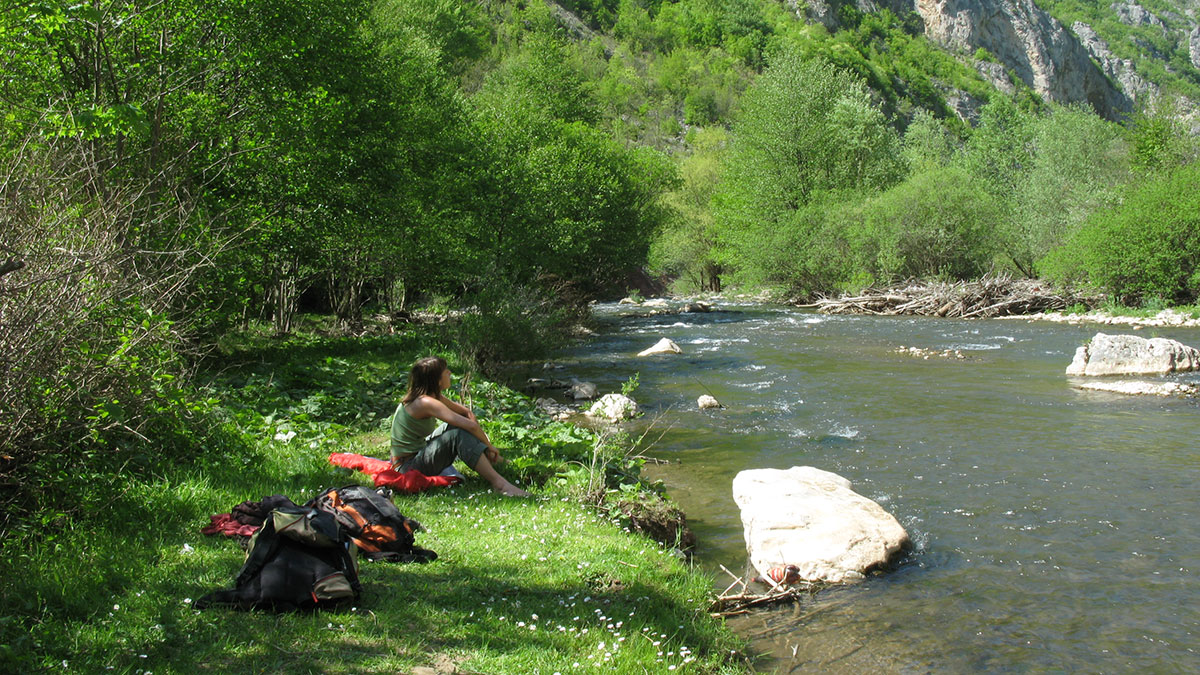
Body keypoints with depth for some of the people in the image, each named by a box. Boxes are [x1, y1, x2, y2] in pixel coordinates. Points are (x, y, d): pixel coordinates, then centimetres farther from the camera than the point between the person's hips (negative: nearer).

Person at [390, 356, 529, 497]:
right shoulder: (426, 402, -24)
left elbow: (466, 412, 11)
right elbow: (471, 425, -31)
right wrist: (488, 445, -13)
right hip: (408, 467, -10)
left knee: (459, 423, 13)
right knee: (459, 434, -26)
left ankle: (496, 461, 13)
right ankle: (499, 483, -30)